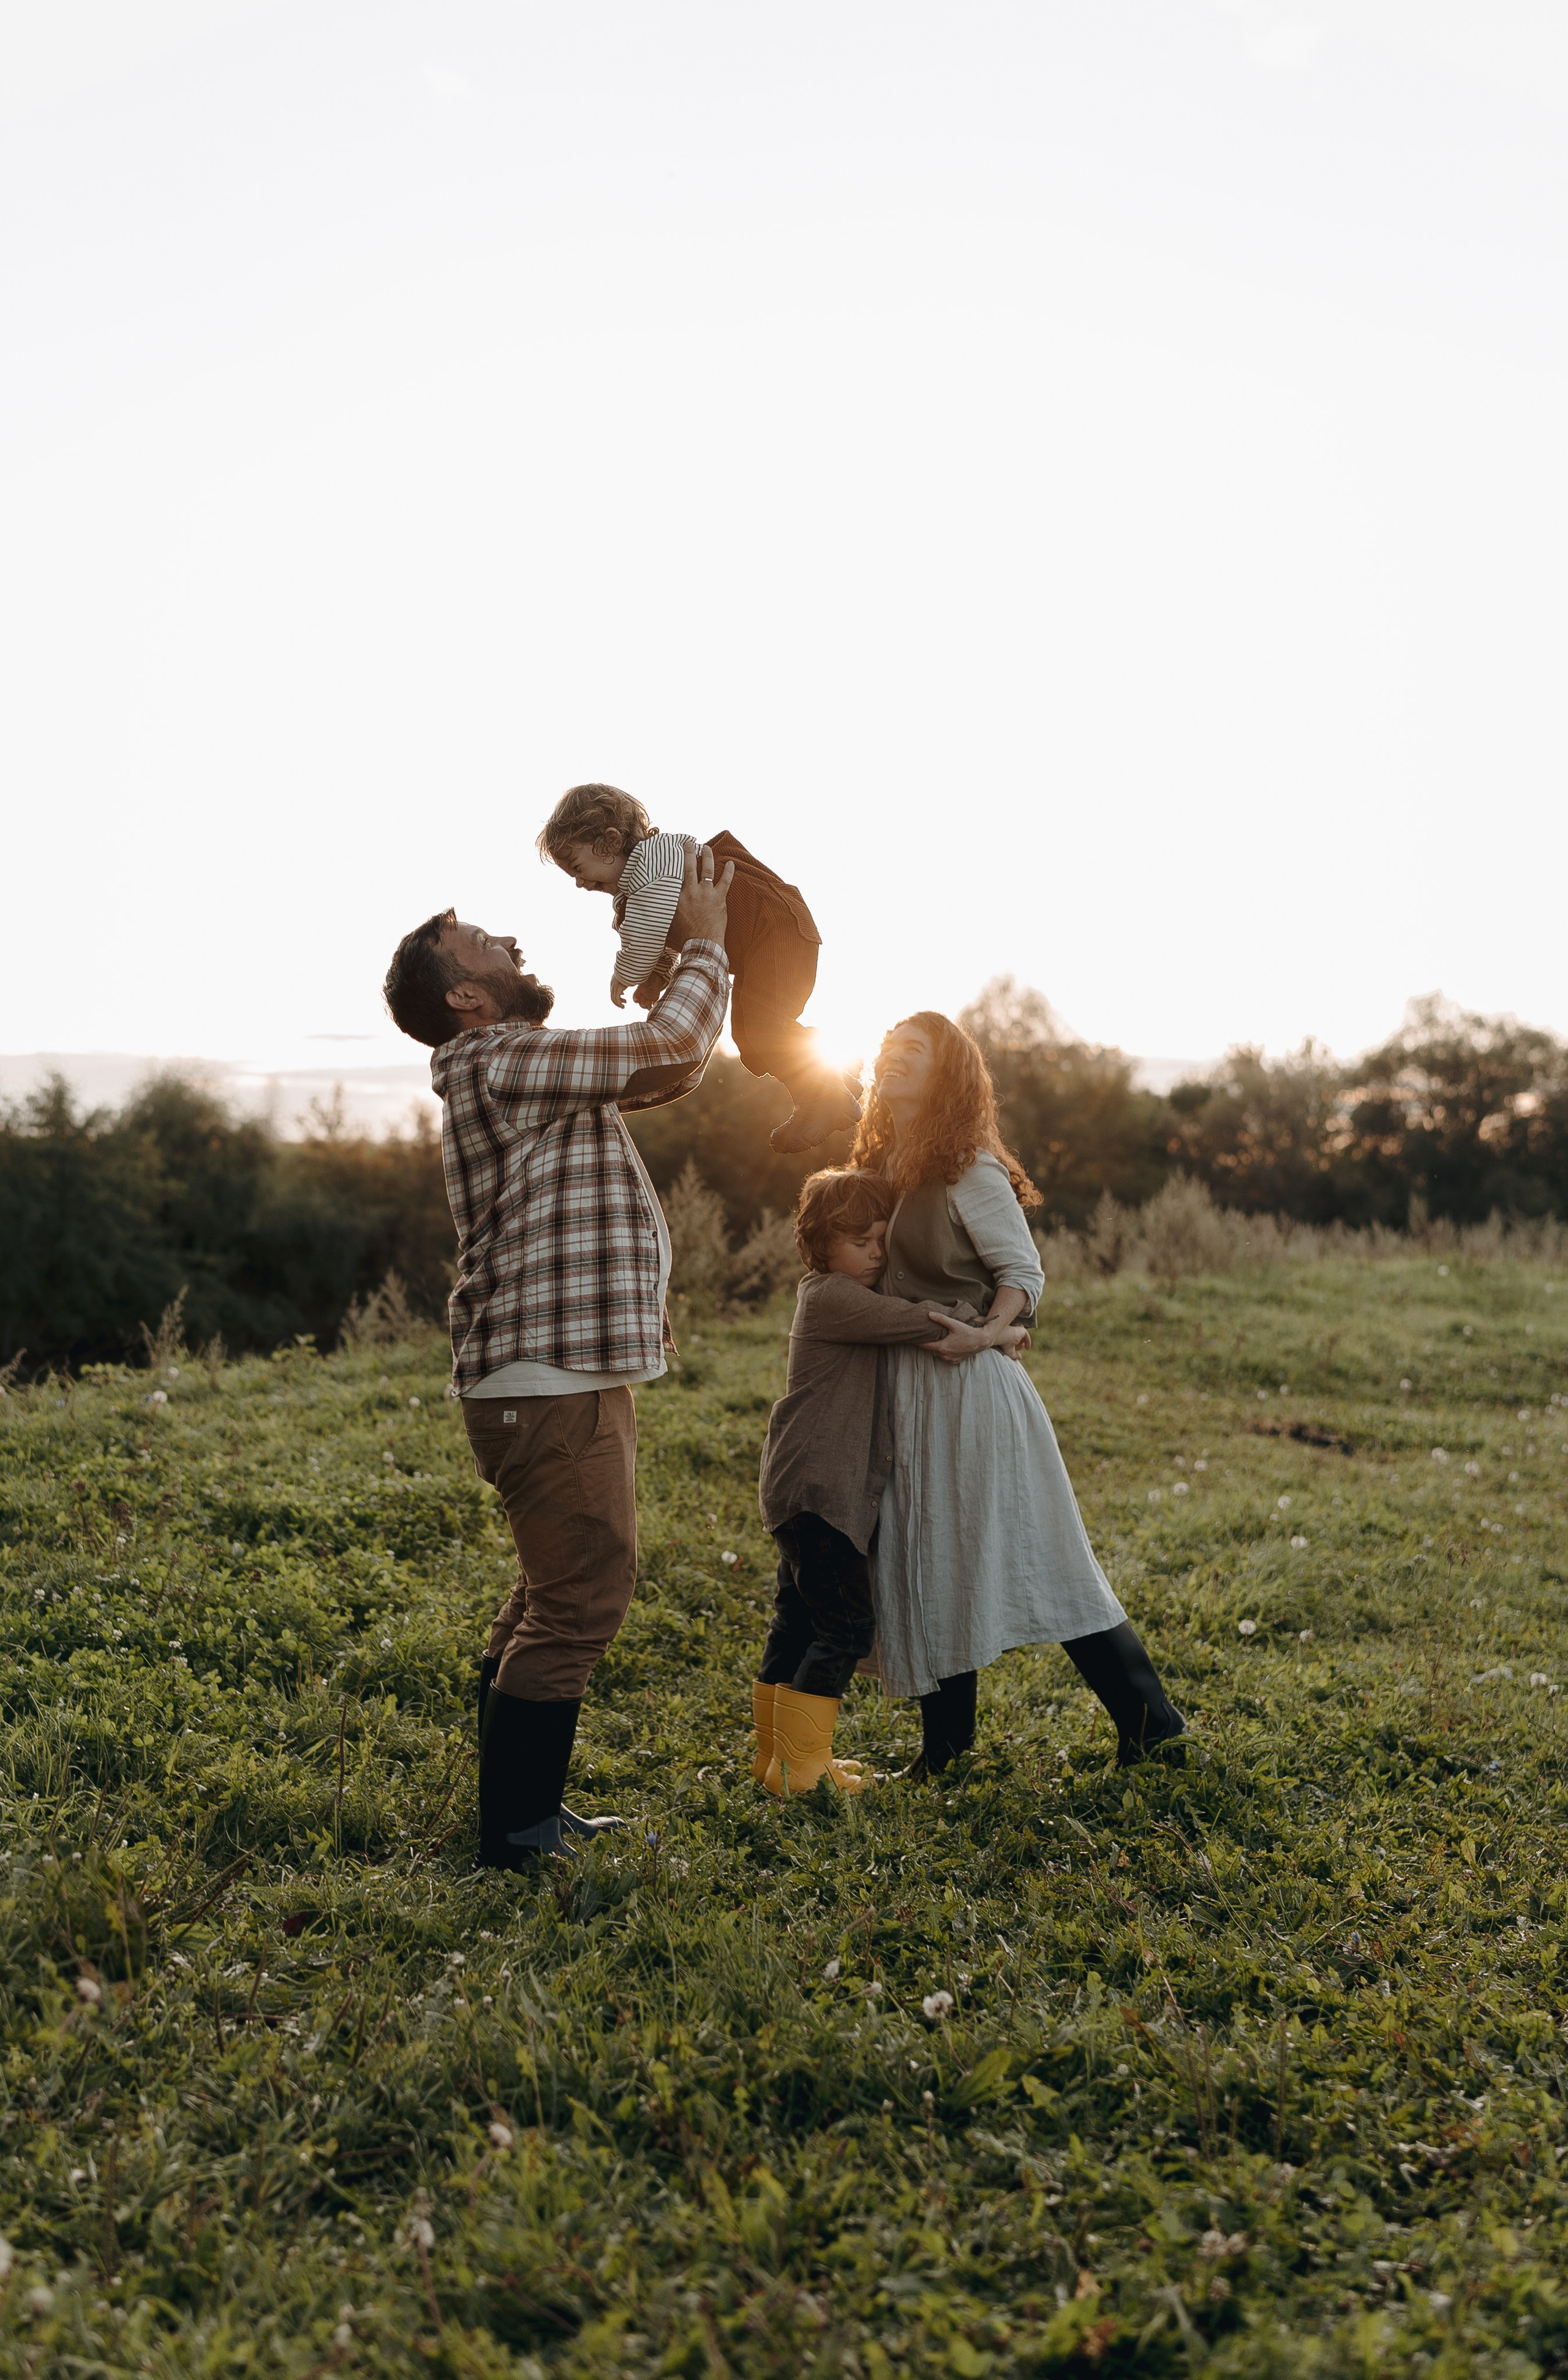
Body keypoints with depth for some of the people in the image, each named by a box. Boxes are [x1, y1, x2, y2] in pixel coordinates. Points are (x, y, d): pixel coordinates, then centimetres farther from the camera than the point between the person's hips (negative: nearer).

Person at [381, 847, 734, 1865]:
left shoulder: (534, 1074, 18)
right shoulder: (497, 1064, -13)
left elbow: (675, 1069, 22)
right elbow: (671, 1046, -16)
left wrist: (699, 955, 15)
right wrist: (704, 945, -1)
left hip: (575, 1377, 11)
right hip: (550, 1387, -11)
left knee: (557, 1597, 17)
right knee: (580, 1601, -7)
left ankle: (527, 1814, 28)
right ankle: (516, 1835, 2)